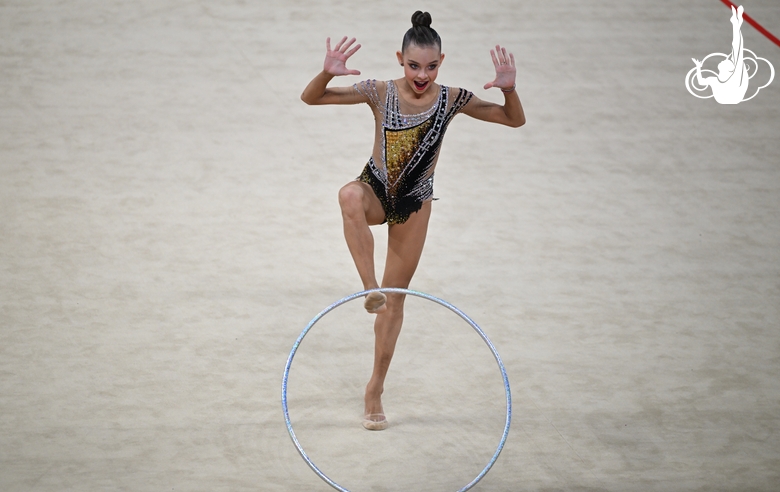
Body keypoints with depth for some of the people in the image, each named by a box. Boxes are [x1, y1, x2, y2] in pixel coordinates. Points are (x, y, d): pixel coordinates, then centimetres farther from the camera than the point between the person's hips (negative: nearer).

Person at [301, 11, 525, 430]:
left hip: (414, 203, 2)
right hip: (376, 191, -1)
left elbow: (515, 120, -8)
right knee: (350, 195, -41)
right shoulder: (380, 93, -15)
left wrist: (508, 89, -29)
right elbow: (310, 98, -17)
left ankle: (376, 388, 21)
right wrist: (327, 73, -38)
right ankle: (369, 287, -34)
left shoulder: (451, 99, -12)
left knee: (396, 298, 7)